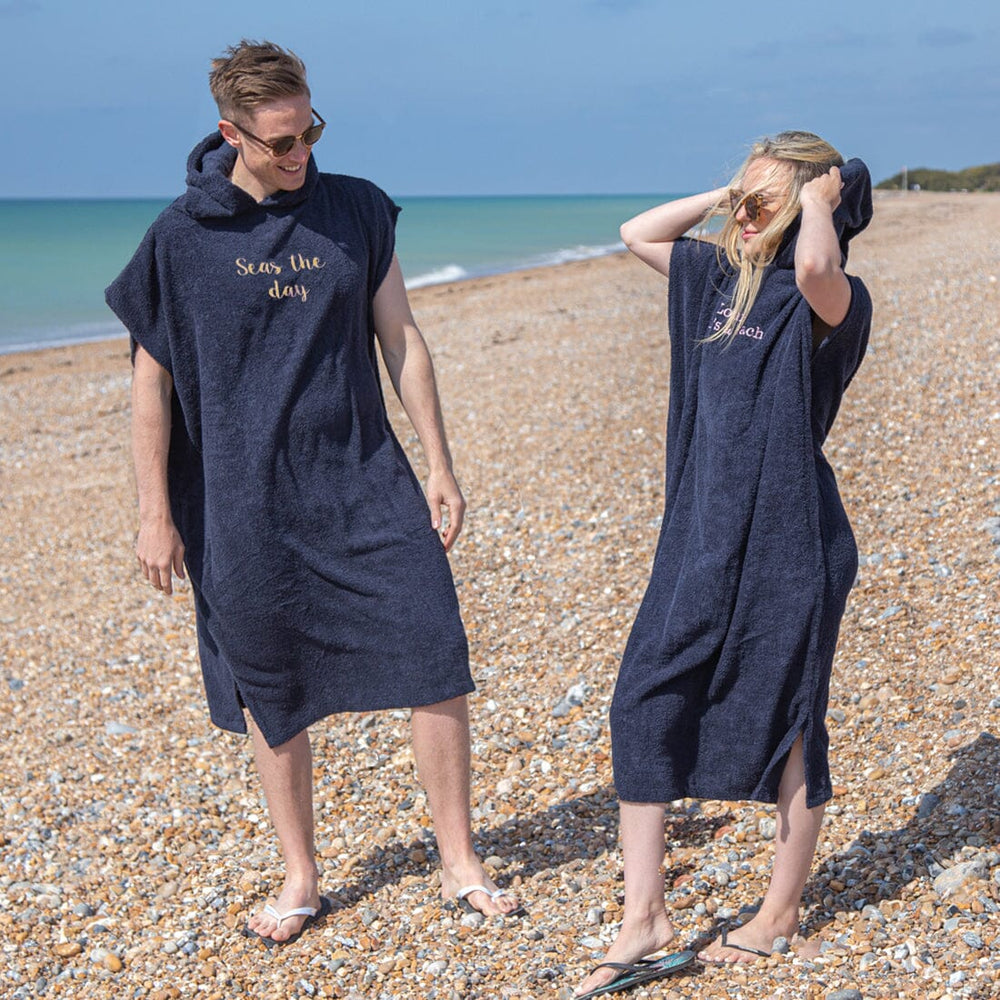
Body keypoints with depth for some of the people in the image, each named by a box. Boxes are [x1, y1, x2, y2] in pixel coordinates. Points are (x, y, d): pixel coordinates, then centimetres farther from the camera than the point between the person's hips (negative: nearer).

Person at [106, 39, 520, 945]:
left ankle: (460, 864, 13)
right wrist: (156, 515, 0)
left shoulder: (357, 211, 3)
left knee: (436, 661, -4)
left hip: (366, 482, 2)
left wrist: (442, 470, 5)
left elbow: (403, 344, 7)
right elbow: (152, 382, 1)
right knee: (273, 697, 9)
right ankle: (301, 878, 27)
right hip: (245, 504, -1)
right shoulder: (183, 235, -3)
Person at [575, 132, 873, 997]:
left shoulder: (833, 302, -11)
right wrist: (727, 195, 12)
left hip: (788, 544, -7)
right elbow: (638, 234, 23)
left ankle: (782, 910, 27)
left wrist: (820, 193, -15)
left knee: (785, 723, 7)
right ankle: (644, 916, 10)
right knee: (644, 703, 1)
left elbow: (814, 266, -35)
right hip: (701, 538, 7)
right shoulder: (719, 274, 11)